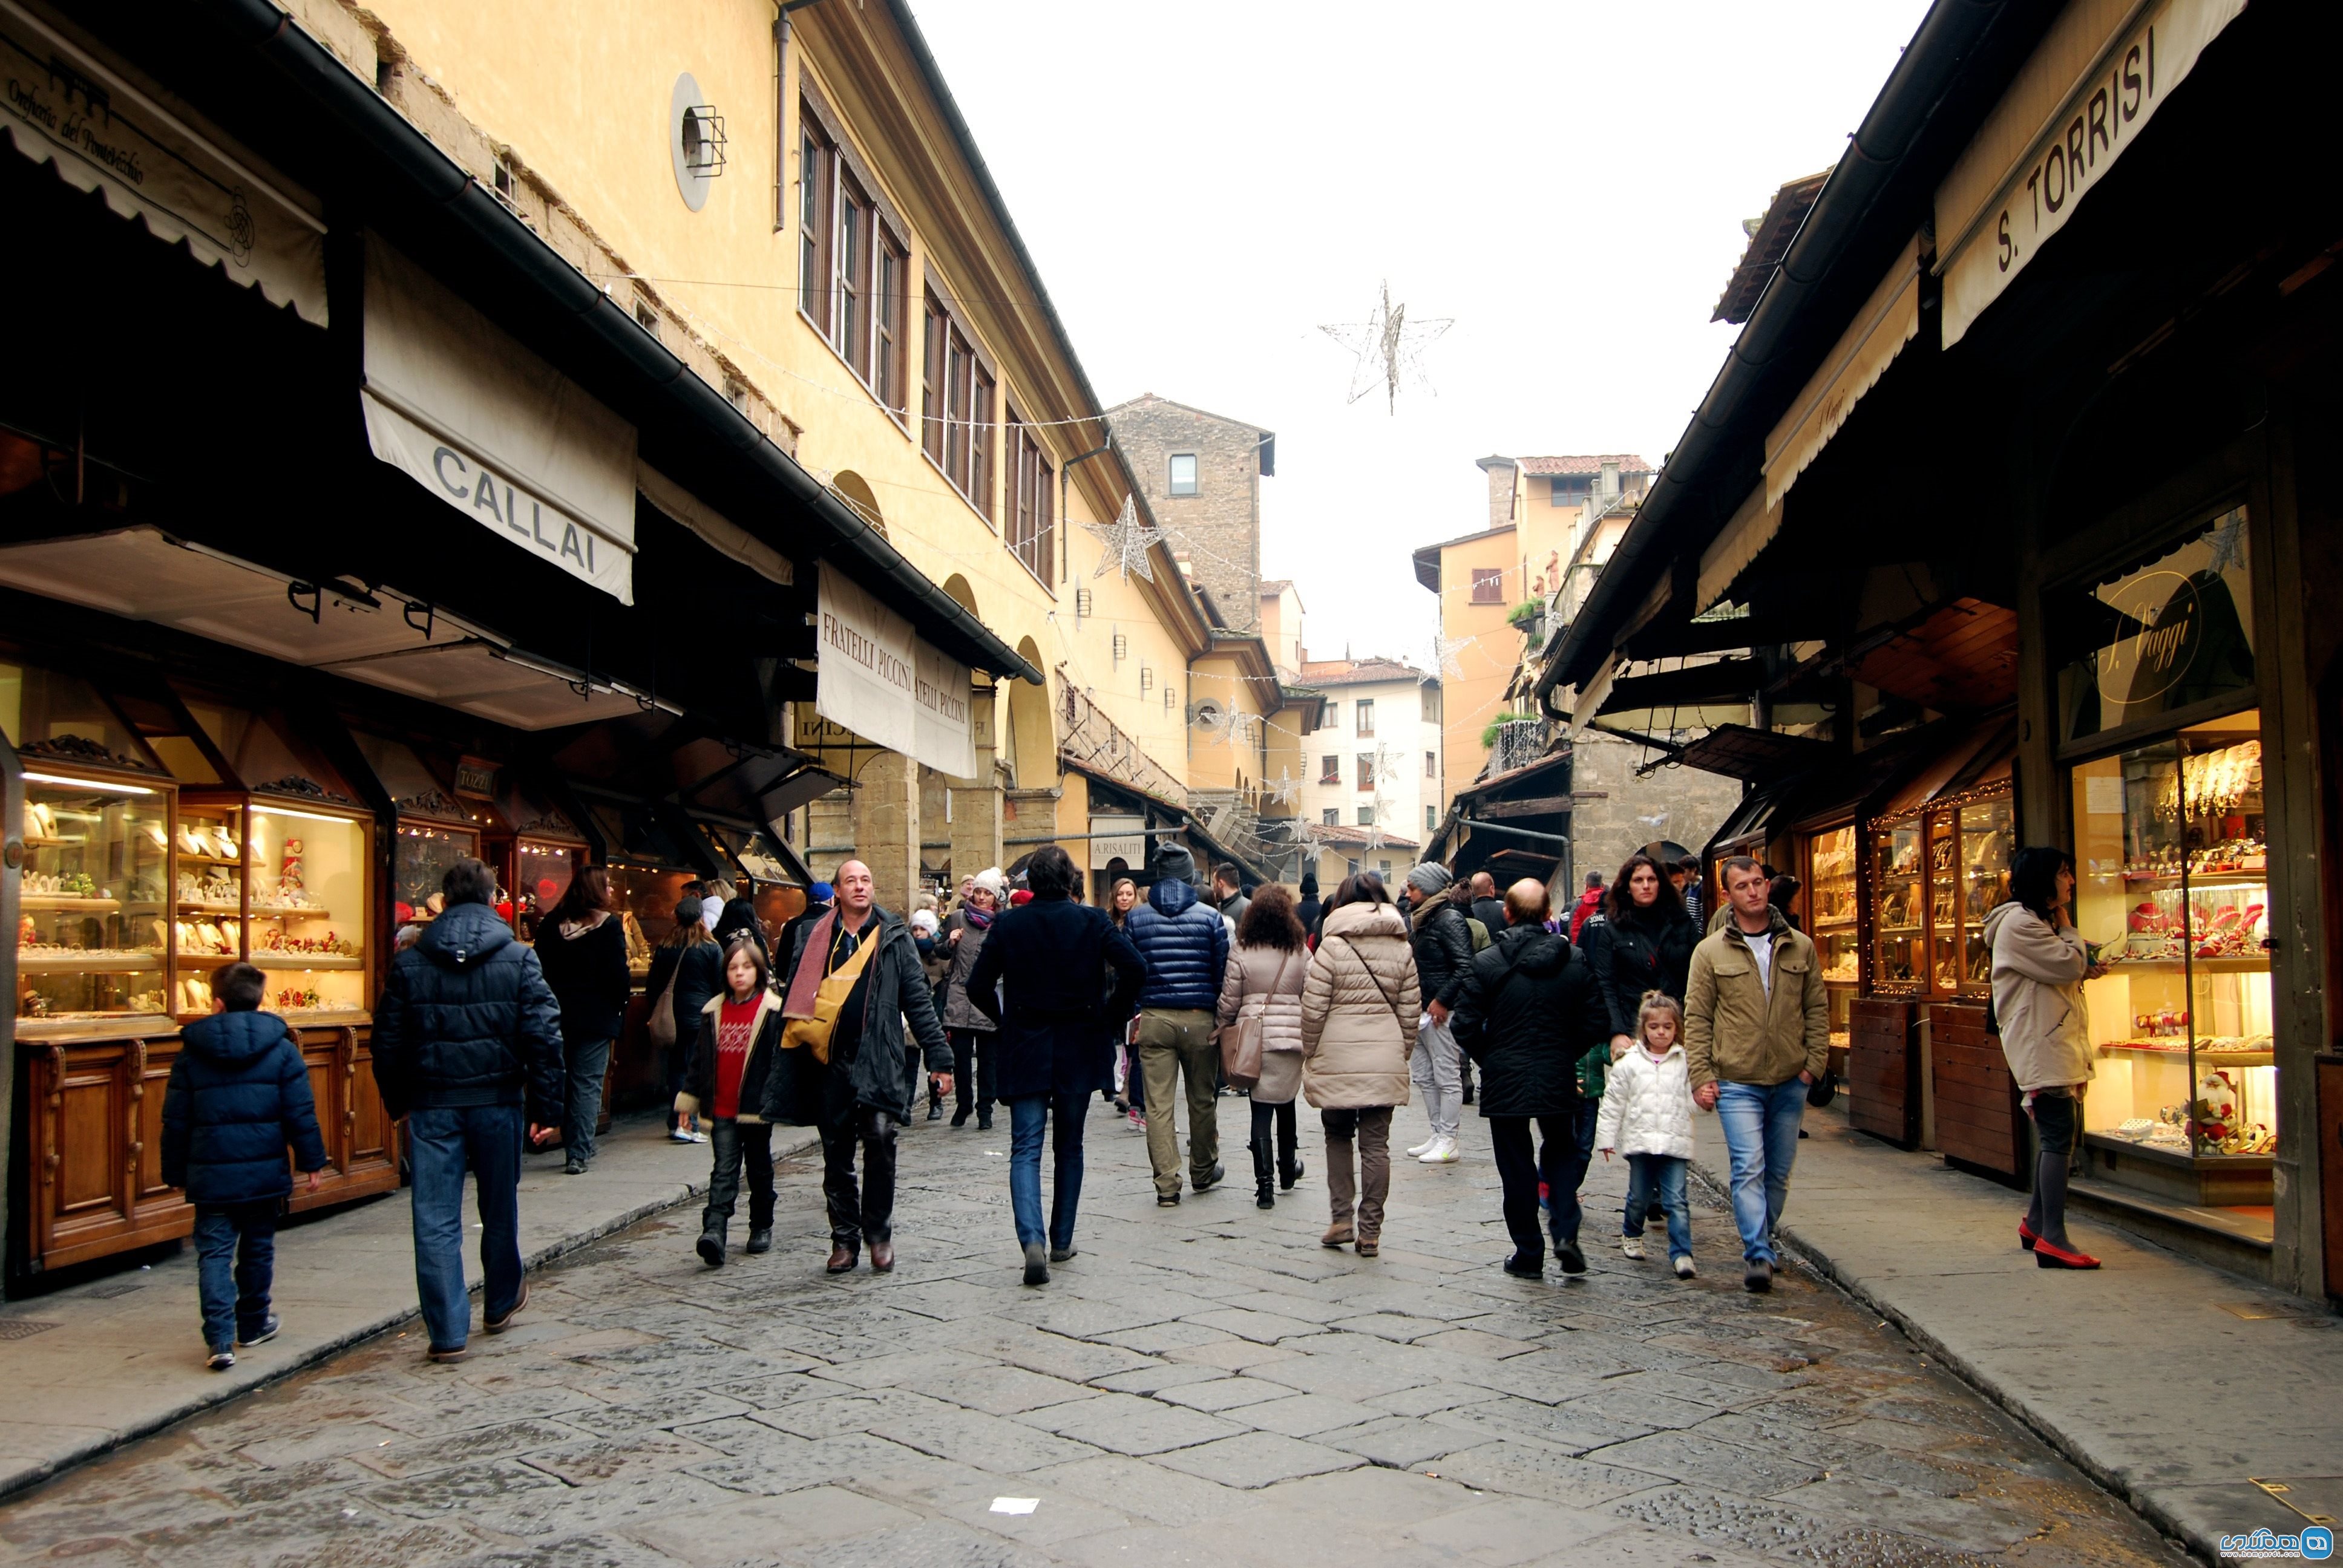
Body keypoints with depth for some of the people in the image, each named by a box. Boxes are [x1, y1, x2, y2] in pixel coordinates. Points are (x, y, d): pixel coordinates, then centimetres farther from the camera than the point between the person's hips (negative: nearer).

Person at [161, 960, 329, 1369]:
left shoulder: (192, 1052, 0)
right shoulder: (281, 1048, -2)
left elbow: (175, 1120, 4)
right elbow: (301, 1112, -4)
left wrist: (174, 1172, 14)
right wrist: (312, 1161, 3)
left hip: (210, 1175, -1)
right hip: (265, 1173, 1)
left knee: (214, 1253, 2)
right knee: (258, 1249, 16)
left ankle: (220, 1340, -10)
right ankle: (253, 1325, 28)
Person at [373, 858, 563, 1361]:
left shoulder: (410, 963, 1)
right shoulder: (518, 958, -4)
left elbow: (388, 1042, 5)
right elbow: (544, 1038, -9)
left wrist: (397, 1102, 18)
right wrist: (547, 1109, -4)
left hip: (432, 1107, 0)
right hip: (497, 1101, 0)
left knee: (436, 1221, 4)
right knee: (499, 1208, 18)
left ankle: (447, 1332, 4)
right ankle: (500, 1305, 35)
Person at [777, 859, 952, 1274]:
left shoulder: (894, 937, 8)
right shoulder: (814, 939, 10)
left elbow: (918, 1000, 7)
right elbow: (793, 1001, 11)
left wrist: (939, 1056, 2)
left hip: (879, 1061, -2)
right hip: (830, 1063, 2)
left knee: (880, 1140, -10)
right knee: (836, 1153, 7)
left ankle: (879, 1233, 7)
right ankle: (844, 1239, 17)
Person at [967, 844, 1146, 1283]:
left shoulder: (1009, 924, -3)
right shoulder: (1092, 921, -5)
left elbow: (978, 986, -5)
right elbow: (1134, 968, -16)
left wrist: (1006, 1020, 11)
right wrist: (1110, 1014, -2)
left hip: (1025, 1050, -1)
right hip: (1079, 1049, 1)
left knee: (1025, 1149, 0)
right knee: (1069, 1147, 15)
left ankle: (1033, 1239, -20)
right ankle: (1062, 1240, 21)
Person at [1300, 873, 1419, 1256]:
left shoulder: (1332, 946, -6)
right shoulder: (1403, 949, 6)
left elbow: (1313, 1008, -7)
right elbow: (1411, 1009, 8)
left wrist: (1309, 1053, 6)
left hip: (1338, 1059, -2)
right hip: (1385, 1060, 2)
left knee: (1338, 1137, 15)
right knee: (1376, 1144, 6)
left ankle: (1342, 1218, 9)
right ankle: (1370, 1231, 8)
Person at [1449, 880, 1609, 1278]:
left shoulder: (1486, 963, -10)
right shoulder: (1575, 962, -3)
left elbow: (1465, 1027, -12)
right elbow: (1598, 1023, -1)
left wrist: (1490, 1057, 6)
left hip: (1505, 1082, -2)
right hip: (1559, 1082, 2)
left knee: (1517, 1167, 8)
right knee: (1562, 1152, 20)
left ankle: (1528, 1254, 12)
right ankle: (1566, 1232, 2)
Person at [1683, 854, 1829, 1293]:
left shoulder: (1800, 947, 7)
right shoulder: (1710, 952, 0)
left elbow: (1817, 1009, 11)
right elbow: (1696, 1019, 0)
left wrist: (1814, 1062, 1)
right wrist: (1700, 1077, -7)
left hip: (1789, 1083, 3)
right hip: (1736, 1083, -3)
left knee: (1779, 1172, 11)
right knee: (1749, 1169, -12)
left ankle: (1762, 1244, 26)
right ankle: (1759, 1256, -13)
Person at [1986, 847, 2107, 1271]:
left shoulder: (2038, 921, 21)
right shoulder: (2018, 923, -13)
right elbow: (2069, 965, -18)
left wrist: (2085, 971, 6)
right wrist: (2068, 928, 0)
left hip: (2059, 1042, 11)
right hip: (2042, 1047, -11)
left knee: (2056, 1134, 14)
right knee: (2059, 1135, -14)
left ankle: (2036, 1224, 23)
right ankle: (2053, 1239, -15)